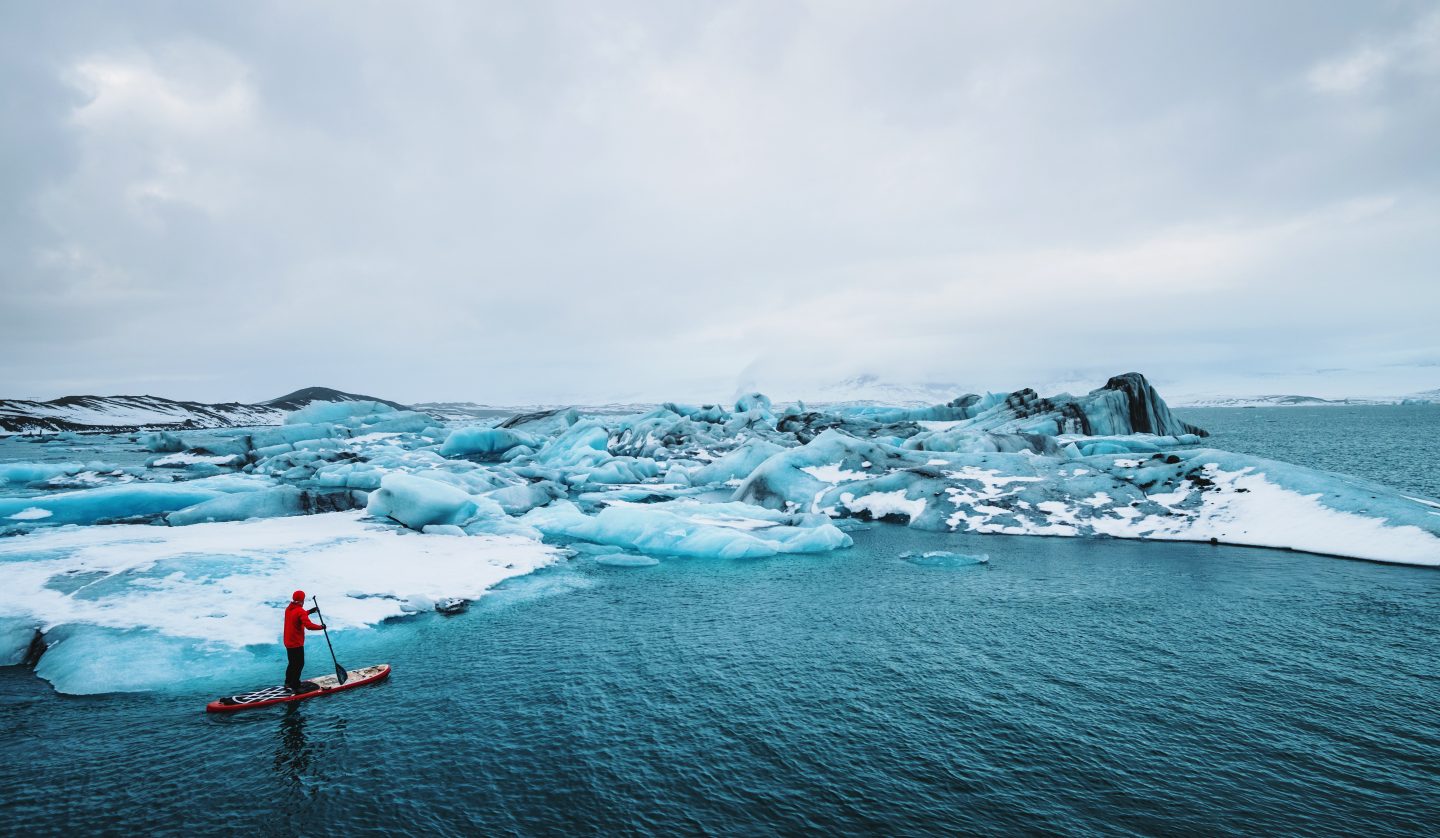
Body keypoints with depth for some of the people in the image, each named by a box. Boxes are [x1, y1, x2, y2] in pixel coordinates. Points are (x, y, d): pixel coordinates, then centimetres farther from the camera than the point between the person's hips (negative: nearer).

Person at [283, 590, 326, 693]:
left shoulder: (288, 609, 4)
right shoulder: (300, 611, -22)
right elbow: (309, 625, -30)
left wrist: (309, 611, 20)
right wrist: (321, 626, -17)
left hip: (288, 642, 9)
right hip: (296, 643, -9)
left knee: (292, 663, 22)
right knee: (299, 664, 1)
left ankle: (288, 683, 33)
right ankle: (295, 686, 5)